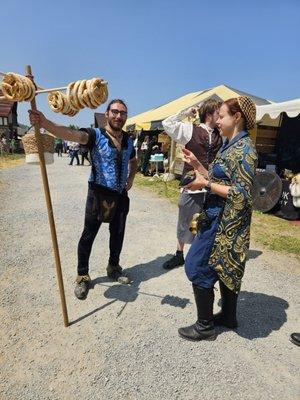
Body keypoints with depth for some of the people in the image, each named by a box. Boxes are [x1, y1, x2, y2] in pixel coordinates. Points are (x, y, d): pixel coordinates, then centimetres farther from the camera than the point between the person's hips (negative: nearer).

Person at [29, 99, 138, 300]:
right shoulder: (96, 135, -9)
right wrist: (45, 123, -47)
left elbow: (133, 161, 26)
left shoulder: (128, 140, 7)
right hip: (98, 195, -4)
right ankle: (83, 276, 22)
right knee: (88, 235, 4)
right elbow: (71, 134, -29)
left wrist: (131, 179, 8)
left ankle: (114, 267, 38)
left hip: (121, 196, 5)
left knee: (118, 234, 15)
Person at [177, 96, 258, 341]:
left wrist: (206, 185, -21)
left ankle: (205, 327, 16)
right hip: (222, 219, 9)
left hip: (225, 222, -9)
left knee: (198, 268, -1)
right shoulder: (229, 146, 12)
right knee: (225, 268, 19)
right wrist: (197, 164, 6)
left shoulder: (244, 148, -16)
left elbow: (242, 193, -21)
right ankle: (228, 316, 37)